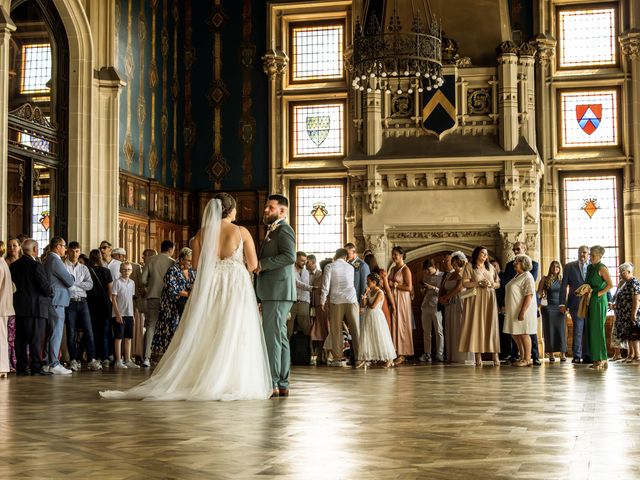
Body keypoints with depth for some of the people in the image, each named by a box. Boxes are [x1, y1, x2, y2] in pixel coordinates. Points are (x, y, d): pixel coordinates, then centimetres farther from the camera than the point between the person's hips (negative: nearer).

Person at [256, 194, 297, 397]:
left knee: (272, 336, -11)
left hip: (278, 292, -10)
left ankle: (272, 383, -11)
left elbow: (289, 256, -22)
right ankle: (282, 384, 14)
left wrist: (262, 264, -18)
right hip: (272, 292, 10)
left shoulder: (283, 229, -8)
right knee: (279, 337, 10)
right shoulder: (272, 231, 23)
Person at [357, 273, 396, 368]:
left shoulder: (380, 293, -12)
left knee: (380, 338, -3)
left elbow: (373, 306, -18)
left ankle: (389, 360, 6)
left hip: (376, 316, -7)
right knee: (365, 338, 6)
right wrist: (365, 294, -7)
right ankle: (364, 359, 12)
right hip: (368, 316, 7)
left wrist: (367, 302, -1)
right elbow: (363, 304, 2)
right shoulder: (369, 291, 8)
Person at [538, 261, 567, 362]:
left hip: (560, 307, 1)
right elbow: (539, 292, 6)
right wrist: (542, 295, -13)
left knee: (561, 330, -3)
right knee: (549, 330, 0)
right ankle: (551, 354, 4)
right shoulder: (545, 279, 4)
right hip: (548, 307, -1)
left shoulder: (562, 280, 9)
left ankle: (562, 354, -2)